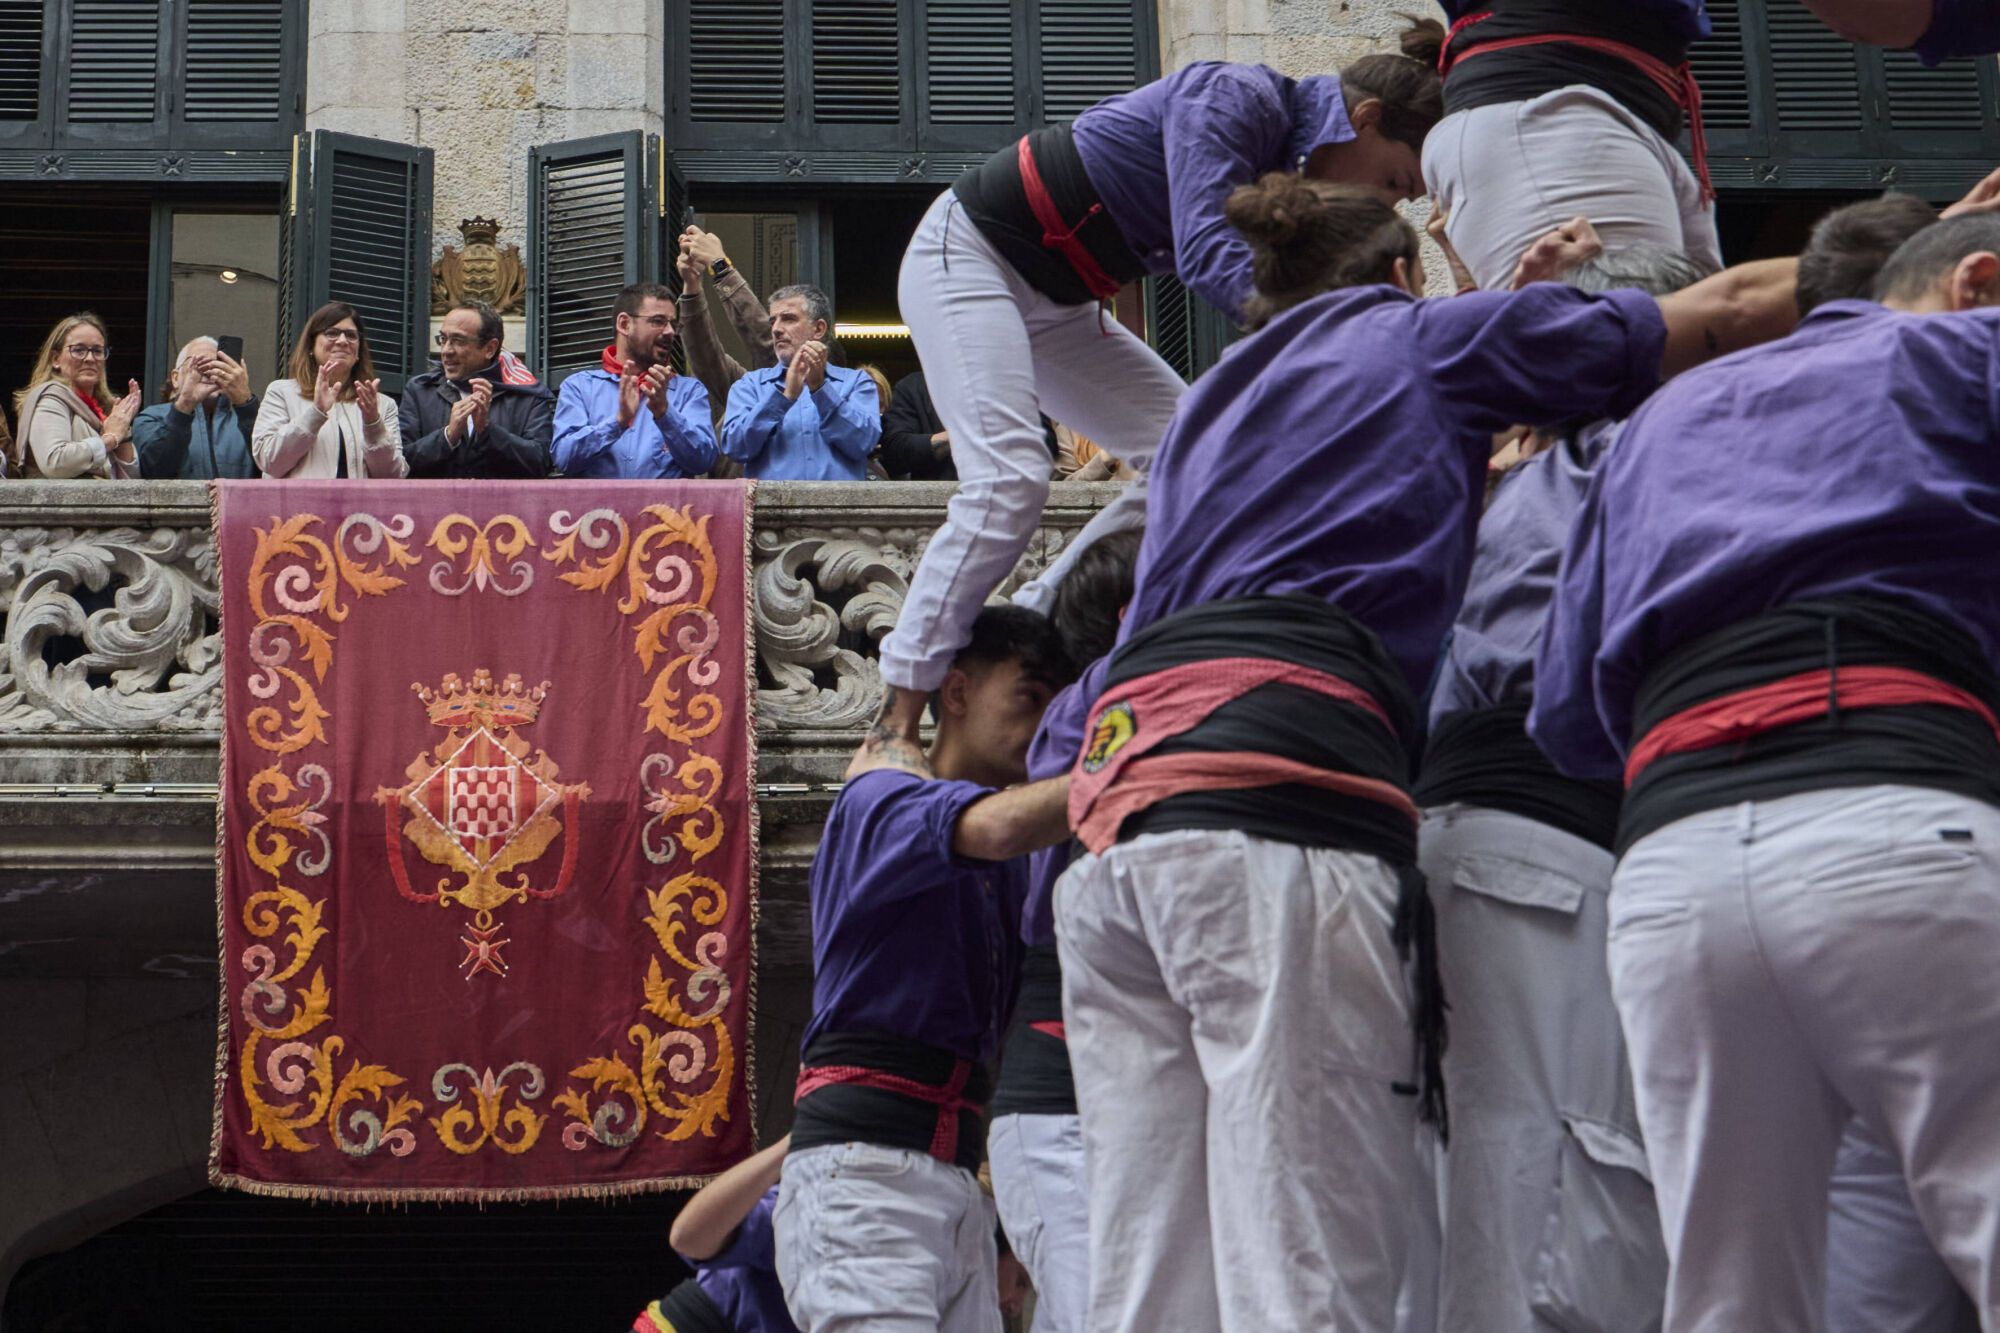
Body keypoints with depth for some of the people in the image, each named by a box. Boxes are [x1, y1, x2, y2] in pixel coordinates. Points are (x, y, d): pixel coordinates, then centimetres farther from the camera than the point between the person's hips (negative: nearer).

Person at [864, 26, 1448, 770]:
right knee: (1009, 479, -24)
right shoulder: (1234, 98, -23)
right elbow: (1206, 255, -35)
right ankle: (899, 717, -19)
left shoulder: (1297, 182, 3)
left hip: (1054, 302, 10)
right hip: (968, 254, -9)